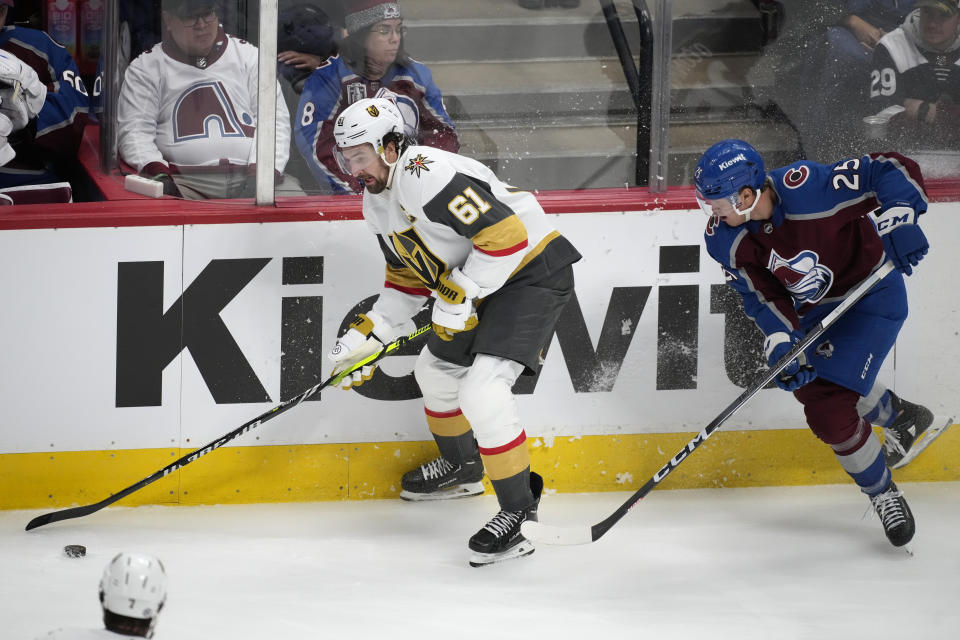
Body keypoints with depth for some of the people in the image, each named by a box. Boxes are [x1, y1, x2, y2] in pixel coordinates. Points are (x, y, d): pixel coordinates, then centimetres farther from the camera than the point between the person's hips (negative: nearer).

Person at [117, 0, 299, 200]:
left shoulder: (247, 55, 17)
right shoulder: (144, 69, 12)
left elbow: (275, 119, 11)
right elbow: (134, 130, 3)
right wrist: (158, 173, -17)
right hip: (184, 181, -2)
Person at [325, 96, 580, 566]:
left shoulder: (427, 175, -27)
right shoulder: (377, 200, 7)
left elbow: (506, 233, -31)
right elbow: (406, 277, 17)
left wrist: (458, 297, -25)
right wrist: (368, 335, 8)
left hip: (533, 271, -11)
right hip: (474, 285, 11)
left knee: (482, 392, -22)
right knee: (436, 369, 25)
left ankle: (520, 510, -13)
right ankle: (462, 468, 50)